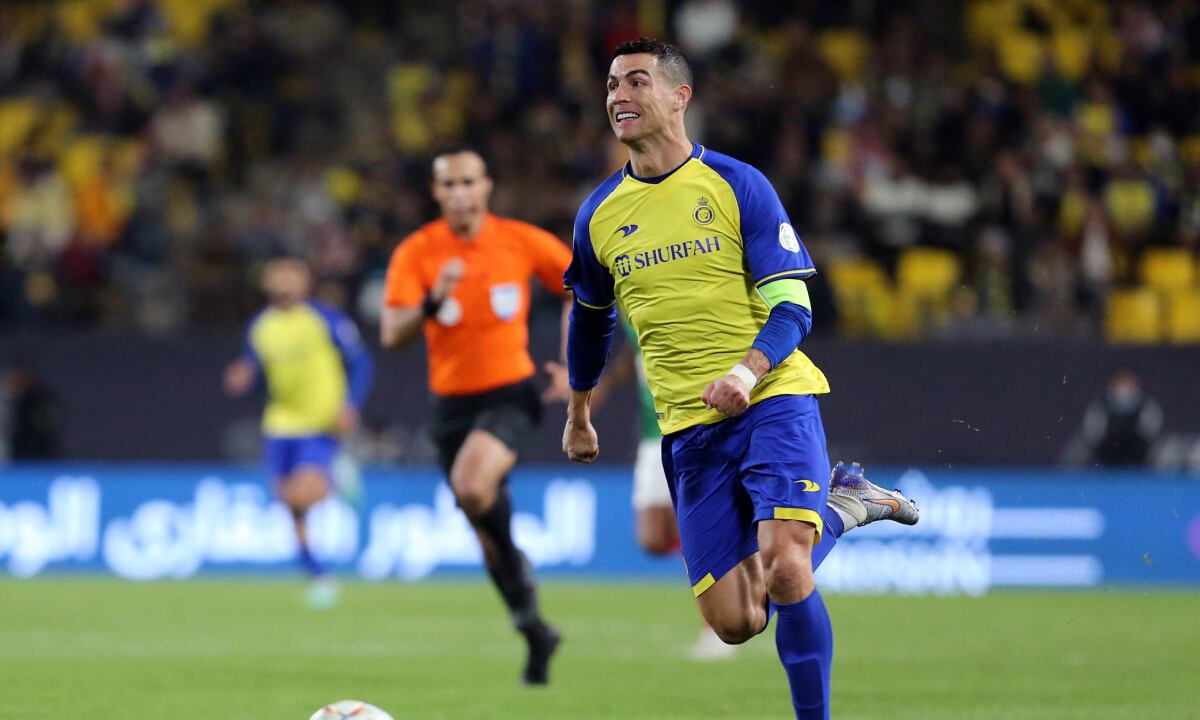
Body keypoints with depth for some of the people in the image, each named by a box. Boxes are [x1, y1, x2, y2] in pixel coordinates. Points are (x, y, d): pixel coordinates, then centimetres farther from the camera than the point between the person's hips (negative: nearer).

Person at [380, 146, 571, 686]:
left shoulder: (522, 242, -6)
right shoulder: (416, 253, -6)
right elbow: (392, 335, -15)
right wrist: (433, 301, -33)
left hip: (510, 393, -3)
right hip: (452, 402, 3)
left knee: (472, 487, -31)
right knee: (485, 525, 9)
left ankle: (518, 573, -5)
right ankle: (534, 632, 25)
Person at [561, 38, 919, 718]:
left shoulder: (738, 185, -4)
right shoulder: (599, 215, 8)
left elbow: (792, 306, -8)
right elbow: (590, 318, 26)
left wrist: (746, 371, -26)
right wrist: (578, 416, 33)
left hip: (773, 400, -4)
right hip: (690, 428, 4)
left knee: (785, 576, -25)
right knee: (735, 623, -2)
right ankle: (840, 504, 23)